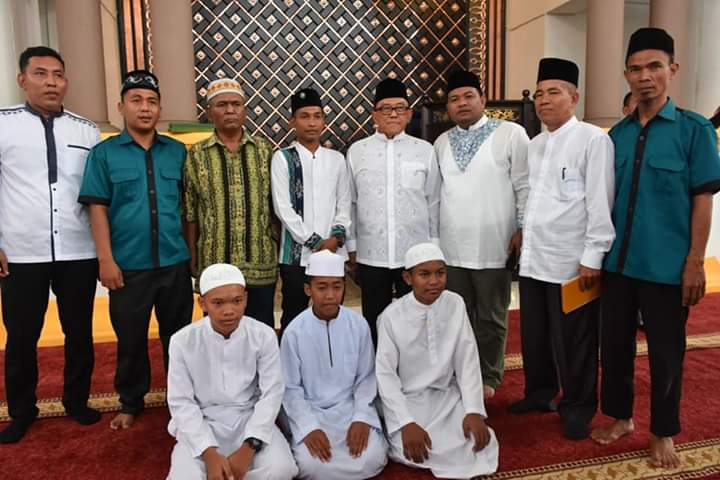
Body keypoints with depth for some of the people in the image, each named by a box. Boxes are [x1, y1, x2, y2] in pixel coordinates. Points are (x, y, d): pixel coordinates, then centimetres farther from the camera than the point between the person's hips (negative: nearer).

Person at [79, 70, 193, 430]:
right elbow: (97, 208, -3)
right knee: (130, 339, 11)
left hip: (175, 263, 2)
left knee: (178, 335, 13)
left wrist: (192, 249, 6)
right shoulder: (104, 153, 1)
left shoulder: (177, 151, 6)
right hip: (128, 266, -1)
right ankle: (131, 403, 31)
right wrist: (106, 259, -9)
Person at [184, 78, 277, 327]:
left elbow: (277, 205, 7)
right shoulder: (196, 155, 2)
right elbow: (190, 214, 3)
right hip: (215, 265, -1)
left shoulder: (265, 150, 6)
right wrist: (192, 259, 1)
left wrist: (281, 248, 3)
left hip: (261, 264, 1)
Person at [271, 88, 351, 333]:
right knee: (294, 317, 6)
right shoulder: (282, 158, -1)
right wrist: (315, 242, -10)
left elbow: (344, 204, 10)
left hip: (333, 252, 3)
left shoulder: (336, 159, 10)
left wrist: (337, 235, -7)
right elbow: (283, 208, -7)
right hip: (297, 253, -3)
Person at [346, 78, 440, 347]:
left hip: (415, 254, 0)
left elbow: (434, 202, 4)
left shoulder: (425, 150, 2)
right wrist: (352, 246, 5)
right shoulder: (357, 151, 3)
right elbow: (349, 203, 5)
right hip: (371, 255, 1)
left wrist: (435, 247, 3)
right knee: (375, 323, 12)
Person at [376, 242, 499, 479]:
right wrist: (406, 423, -22)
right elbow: (385, 374, -13)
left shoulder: (456, 304, -7)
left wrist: (474, 411, -15)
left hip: (447, 395, 3)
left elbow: (468, 361, -5)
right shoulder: (391, 317, -15)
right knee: (412, 451, -25)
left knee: (479, 442, -18)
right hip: (406, 399, -2)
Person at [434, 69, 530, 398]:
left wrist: (522, 229, -9)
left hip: (493, 246, -4)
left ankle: (488, 378, 26)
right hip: (451, 246, 4)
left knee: (491, 317, 9)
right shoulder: (442, 142, 11)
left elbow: (524, 186, -4)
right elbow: (436, 192, 13)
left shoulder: (511, 134, -3)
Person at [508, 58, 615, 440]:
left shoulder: (593, 140, -7)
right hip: (532, 258, 7)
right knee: (534, 334, 15)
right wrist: (521, 235, 12)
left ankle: (577, 408, 24)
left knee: (573, 341, 5)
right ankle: (540, 393, 35)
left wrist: (592, 258, -14)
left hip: (571, 262, -6)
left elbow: (600, 203, -12)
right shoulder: (534, 145, 14)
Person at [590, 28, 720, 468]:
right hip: (618, 262, 4)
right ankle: (620, 416, 34)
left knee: (666, 352, 9)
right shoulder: (617, 134, 6)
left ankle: (663, 433, 29)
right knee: (614, 344, 13)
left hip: (667, 266, -4)